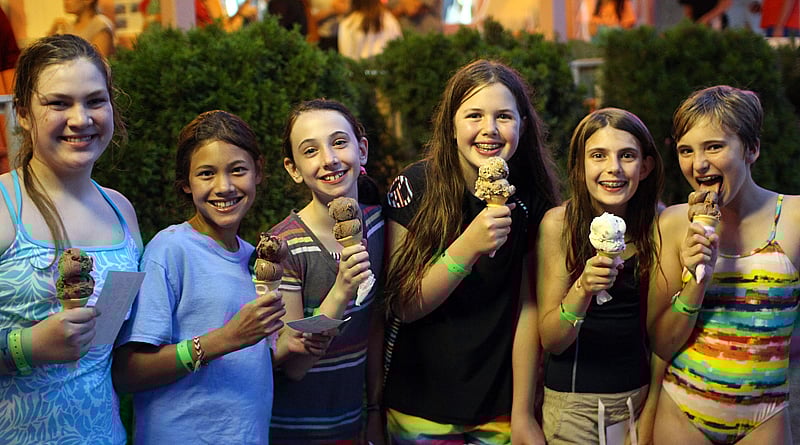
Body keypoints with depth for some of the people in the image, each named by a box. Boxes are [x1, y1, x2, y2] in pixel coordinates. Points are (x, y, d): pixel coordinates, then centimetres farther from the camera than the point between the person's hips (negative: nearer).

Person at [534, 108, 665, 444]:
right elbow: (550, 340, -14)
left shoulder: (657, 224, -7)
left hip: (638, 394, 3)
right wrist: (583, 288, -30)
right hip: (571, 400, -2)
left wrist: (650, 415, -3)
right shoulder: (558, 223, -14)